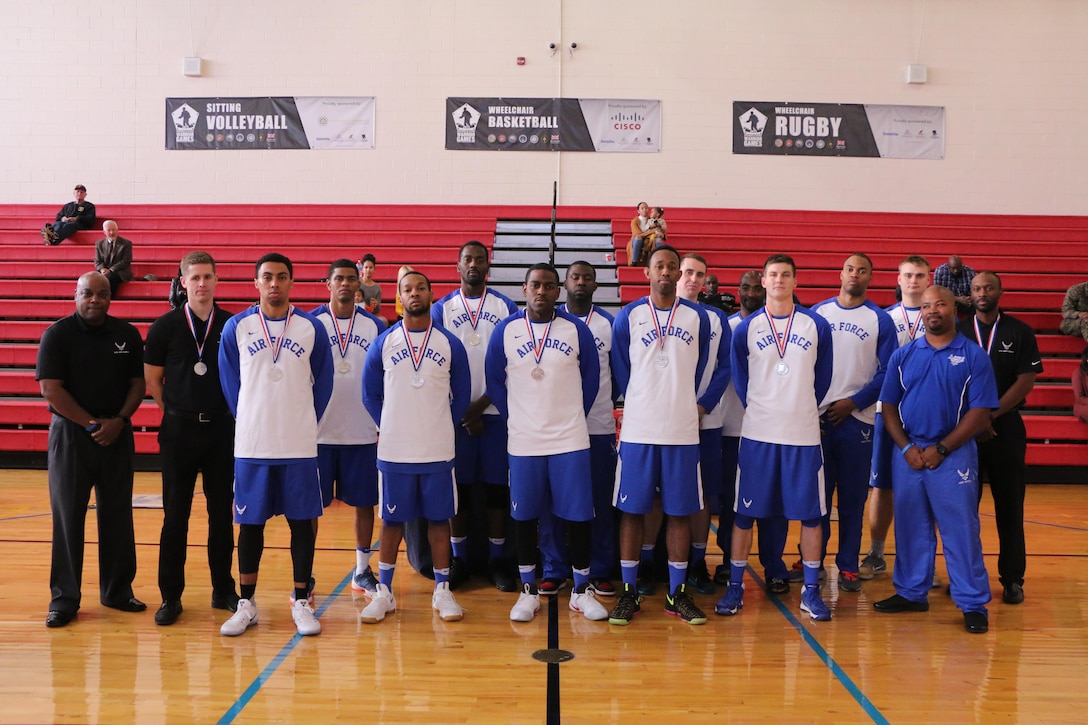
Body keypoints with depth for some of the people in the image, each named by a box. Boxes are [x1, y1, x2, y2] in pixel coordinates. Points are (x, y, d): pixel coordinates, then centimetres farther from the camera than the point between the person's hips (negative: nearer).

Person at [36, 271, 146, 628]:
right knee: (67, 517, 2)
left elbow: (138, 383, 6)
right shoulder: (57, 334, -3)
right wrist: (91, 424, -12)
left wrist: (119, 420, -9)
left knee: (117, 515, 8)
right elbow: (50, 388, -9)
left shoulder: (128, 334, 6)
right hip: (71, 434, -3)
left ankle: (118, 590, 19)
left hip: (117, 435, 3)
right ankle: (64, 598, 10)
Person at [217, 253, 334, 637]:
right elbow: (230, 383, 8)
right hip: (251, 444, 0)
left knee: (302, 521, 5)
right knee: (250, 523, 8)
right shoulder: (236, 327, 1)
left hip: (300, 445, 0)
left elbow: (323, 383, 7)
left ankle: (302, 601, 17)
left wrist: (302, 422, 6)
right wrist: (251, 421, 7)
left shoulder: (311, 327, 1)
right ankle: (246, 603, 20)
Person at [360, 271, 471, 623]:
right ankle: (384, 592, 19)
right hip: (393, 450, 0)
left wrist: (442, 428, 6)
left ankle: (442, 591, 19)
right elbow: (370, 393, 9)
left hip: (438, 450, 0)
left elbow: (461, 395, 9)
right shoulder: (382, 343, 2)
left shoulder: (450, 344, 2)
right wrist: (390, 427, 6)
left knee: (439, 518, 7)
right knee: (392, 520, 8)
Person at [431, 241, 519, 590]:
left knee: (497, 486, 3)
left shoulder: (506, 307, 4)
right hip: (456, 413, 0)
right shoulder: (442, 308, 5)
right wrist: (462, 412, -6)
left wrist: (481, 404, -10)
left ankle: (497, 560, 14)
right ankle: (458, 559, 17)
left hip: (496, 411, 0)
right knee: (457, 486, 5)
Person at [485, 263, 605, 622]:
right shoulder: (505, 330, -1)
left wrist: (570, 416, 7)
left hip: (571, 440, 0)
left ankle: (581, 591, 19)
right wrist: (516, 418, 5)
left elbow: (591, 379, 8)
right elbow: (494, 381, 7)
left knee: (578, 514, 3)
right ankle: (528, 592, 22)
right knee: (524, 515, 8)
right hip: (523, 442, 0)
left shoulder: (576, 329, 0)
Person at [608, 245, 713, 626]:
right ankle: (628, 592, 14)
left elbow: (705, 370, 13)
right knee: (632, 510, 3)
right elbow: (621, 372, 8)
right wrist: (640, 407, 8)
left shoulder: (697, 317, 6)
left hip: (683, 431, 1)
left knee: (679, 511, 6)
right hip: (638, 430, -1)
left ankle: (677, 594, 17)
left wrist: (700, 405, 7)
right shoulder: (628, 316, 2)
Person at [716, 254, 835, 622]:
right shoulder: (746, 328, 3)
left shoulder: (817, 326, 4)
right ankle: (735, 587, 15)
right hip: (756, 433, 0)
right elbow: (739, 379, 10)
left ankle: (810, 591, 16)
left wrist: (802, 410, 11)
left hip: (804, 433, 1)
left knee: (810, 513, 4)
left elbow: (822, 378, 11)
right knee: (744, 513, 3)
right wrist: (759, 410, 9)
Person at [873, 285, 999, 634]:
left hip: (954, 455, -3)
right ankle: (911, 593, 24)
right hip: (908, 454, 4)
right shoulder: (903, 355, 7)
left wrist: (940, 449, -12)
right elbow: (888, 405, 7)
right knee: (910, 526, 11)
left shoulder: (974, 356, -2)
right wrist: (907, 447, -6)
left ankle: (974, 604, 7)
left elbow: (980, 411, -6)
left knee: (960, 528, -2)